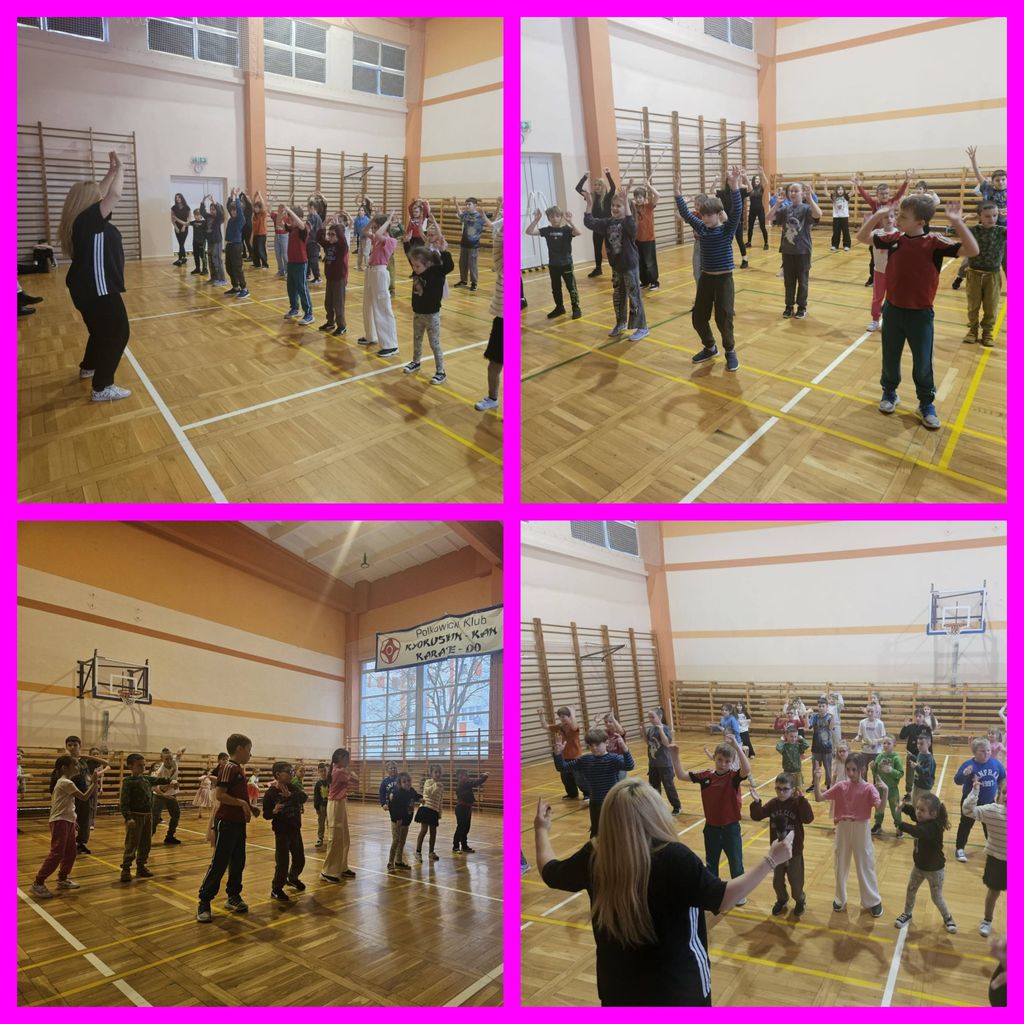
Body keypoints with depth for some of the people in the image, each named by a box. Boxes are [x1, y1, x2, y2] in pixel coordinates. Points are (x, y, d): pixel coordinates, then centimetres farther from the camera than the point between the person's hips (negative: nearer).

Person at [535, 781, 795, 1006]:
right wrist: (771, 860, -15)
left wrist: (541, 829, 20)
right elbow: (723, 899, -23)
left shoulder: (593, 857, -15)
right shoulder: (674, 858, -28)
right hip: (676, 987, -3)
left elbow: (549, 872, 2)